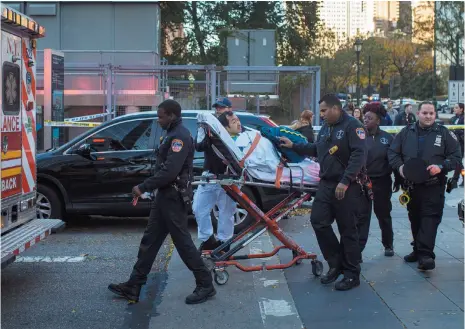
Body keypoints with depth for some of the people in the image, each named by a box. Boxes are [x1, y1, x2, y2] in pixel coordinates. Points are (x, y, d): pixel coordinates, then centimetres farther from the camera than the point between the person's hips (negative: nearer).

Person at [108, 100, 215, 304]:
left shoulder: (180, 136, -17)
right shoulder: (174, 134, 16)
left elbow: (169, 172, -26)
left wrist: (143, 187, -20)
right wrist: (147, 188, 15)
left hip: (172, 198, -10)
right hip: (165, 196, 10)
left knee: (182, 242, -4)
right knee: (149, 241, 10)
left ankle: (205, 285, 7)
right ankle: (133, 287, 15)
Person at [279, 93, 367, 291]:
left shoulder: (352, 126, -12)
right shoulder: (325, 128, 16)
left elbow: (359, 155, -21)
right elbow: (316, 149, 29)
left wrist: (345, 181, -26)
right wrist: (293, 146, 22)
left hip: (347, 187, -8)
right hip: (326, 184, 8)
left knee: (347, 230, -2)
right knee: (318, 221, 4)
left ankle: (352, 275, 9)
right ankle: (336, 264, 19)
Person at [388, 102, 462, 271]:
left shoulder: (444, 133, 2)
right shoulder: (406, 132, 8)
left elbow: (456, 157, 1)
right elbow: (392, 152, 11)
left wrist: (441, 166, -16)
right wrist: (399, 166, -8)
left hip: (433, 186, -3)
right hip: (411, 185, 4)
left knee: (430, 219, -11)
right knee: (415, 219, 13)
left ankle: (425, 255, -15)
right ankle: (418, 250, 26)